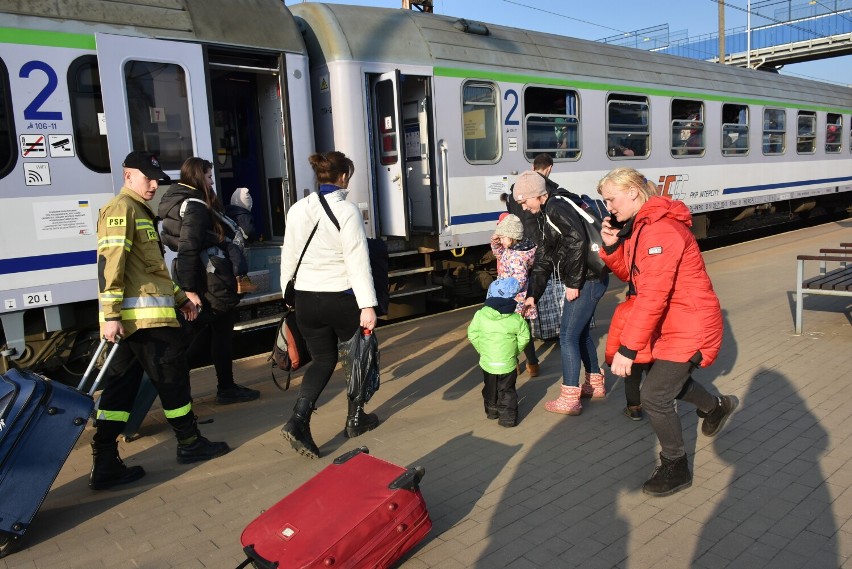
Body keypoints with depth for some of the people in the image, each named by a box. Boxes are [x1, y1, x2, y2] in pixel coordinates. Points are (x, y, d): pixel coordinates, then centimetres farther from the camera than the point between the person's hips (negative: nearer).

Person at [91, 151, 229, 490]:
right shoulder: (122, 209, -8)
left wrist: (180, 297, 24)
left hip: (141, 314, 10)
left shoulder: (140, 211, 24)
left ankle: (105, 465, 11)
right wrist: (111, 315, -22)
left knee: (121, 385, 7)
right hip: (142, 314, -10)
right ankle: (190, 444, 16)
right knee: (172, 373, 1)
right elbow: (109, 263, -17)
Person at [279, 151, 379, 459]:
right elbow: (358, 262, -19)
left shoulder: (297, 209, 2)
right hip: (342, 298, -4)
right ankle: (356, 419, 31)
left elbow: (289, 257, 8)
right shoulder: (347, 211, -14)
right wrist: (368, 305, -19)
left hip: (305, 299, 5)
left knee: (323, 360, 15)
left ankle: (298, 421, -3)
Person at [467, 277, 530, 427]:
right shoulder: (516, 319, -12)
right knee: (507, 391, 13)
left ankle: (491, 410, 40)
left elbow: (472, 334, -2)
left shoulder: (480, 315, -9)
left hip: (487, 362, 2)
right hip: (508, 363, -2)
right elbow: (524, 338, -4)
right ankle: (508, 417, 11)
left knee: (490, 388, 24)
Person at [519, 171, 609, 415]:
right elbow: (543, 260, 18)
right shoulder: (550, 212, 18)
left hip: (588, 280, -10)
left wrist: (573, 283, -22)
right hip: (590, 279, 10)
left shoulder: (557, 207, -13)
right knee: (580, 332, 22)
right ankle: (595, 383, 37)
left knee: (568, 337, -4)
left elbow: (578, 241, -28)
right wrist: (532, 294, 14)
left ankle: (569, 399, 4)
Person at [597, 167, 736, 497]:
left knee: (654, 396, -9)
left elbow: (653, 295, -31)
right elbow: (629, 274, 10)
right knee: (668, 378, 26)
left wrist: (627, 349, -31)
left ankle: (676, 469, 12)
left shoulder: (660, 229, -26)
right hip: (671, 323, 10)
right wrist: (612, 246, -9)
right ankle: (716, 408, 54)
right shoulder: (638, 226, 6)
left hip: (690, 326, -10)